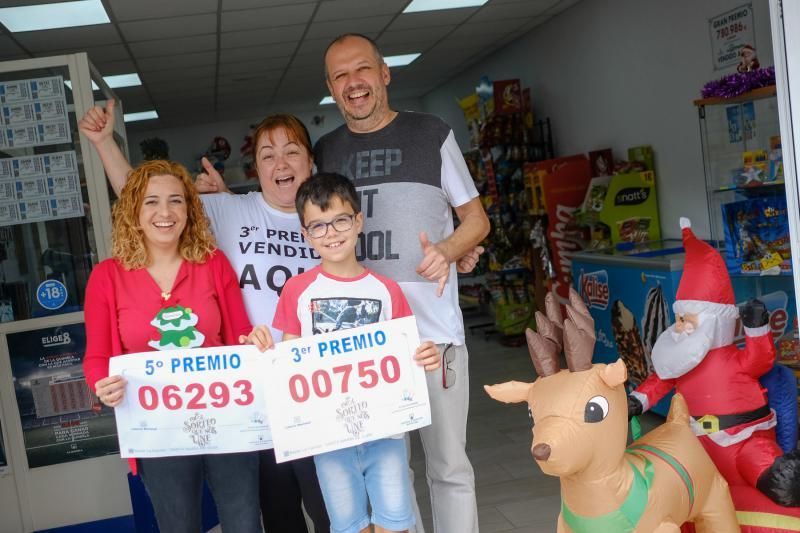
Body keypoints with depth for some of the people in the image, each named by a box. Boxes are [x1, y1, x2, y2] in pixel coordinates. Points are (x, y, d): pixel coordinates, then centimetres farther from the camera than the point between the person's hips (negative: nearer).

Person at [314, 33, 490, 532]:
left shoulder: (432, 134, 4)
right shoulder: (324, 151, 11)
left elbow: (476, 219, 9)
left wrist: (446, 251, -14)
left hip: (434, 330, -2)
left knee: (449, 466, 7)